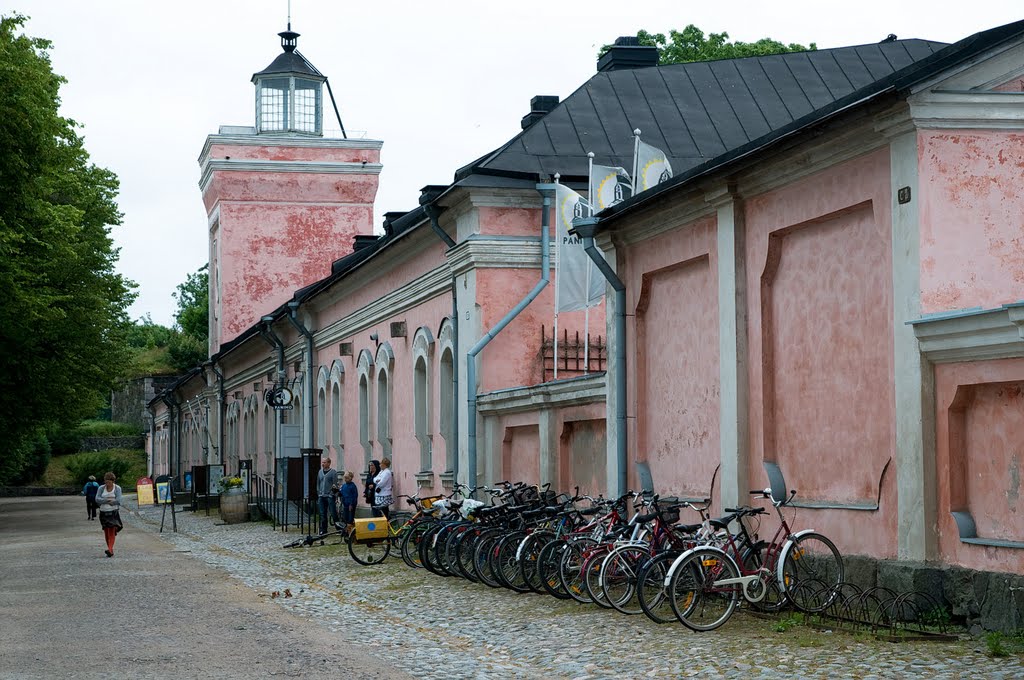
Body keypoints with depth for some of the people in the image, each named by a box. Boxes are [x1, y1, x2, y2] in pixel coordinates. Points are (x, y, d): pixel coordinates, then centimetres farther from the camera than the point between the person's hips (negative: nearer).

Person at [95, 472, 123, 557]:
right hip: (103, 512, 4)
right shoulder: (101, 488, 5)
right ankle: (110, 550, 14)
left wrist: (104, 501, -8)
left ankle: (110, 550, -24)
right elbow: (97, 499, -7)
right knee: (106, 532, 5)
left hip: (114, 512, -4)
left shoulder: (117, 488, -2)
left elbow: (118, 501, -13)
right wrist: (108, 500, -18)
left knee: (112, 531, -13)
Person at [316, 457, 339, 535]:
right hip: (321, 496, 6)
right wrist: (318, 492, 11)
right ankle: (323, 530, 13)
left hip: (330, 496, -6)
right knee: (322, 514, 8)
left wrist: (333, 491, -14)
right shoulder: (320, 472, 14)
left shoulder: (333, 472, -4)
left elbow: (335, 483, -6)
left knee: (333, 512, -6)